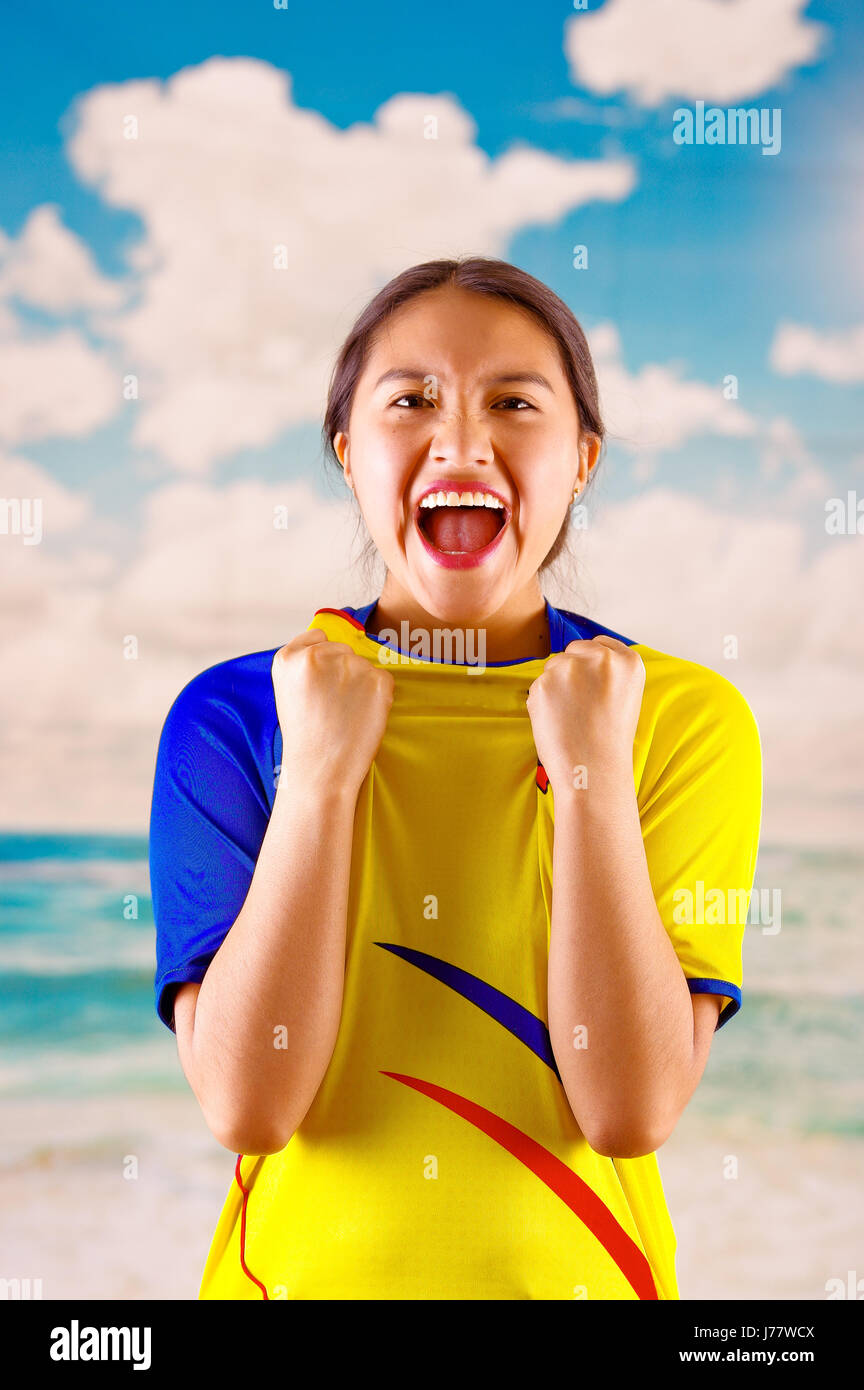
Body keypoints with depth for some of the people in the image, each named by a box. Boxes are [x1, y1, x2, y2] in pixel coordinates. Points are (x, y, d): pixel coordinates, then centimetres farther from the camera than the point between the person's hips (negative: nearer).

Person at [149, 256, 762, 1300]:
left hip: (571, 1266, 0)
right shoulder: (236, 713, -10)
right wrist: (321, 769, -21)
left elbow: (633, 1111, -17)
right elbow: (246, 1106, -18)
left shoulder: (684, 715, -10)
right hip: (310, 1263, 0)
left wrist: (591, 765, -21)